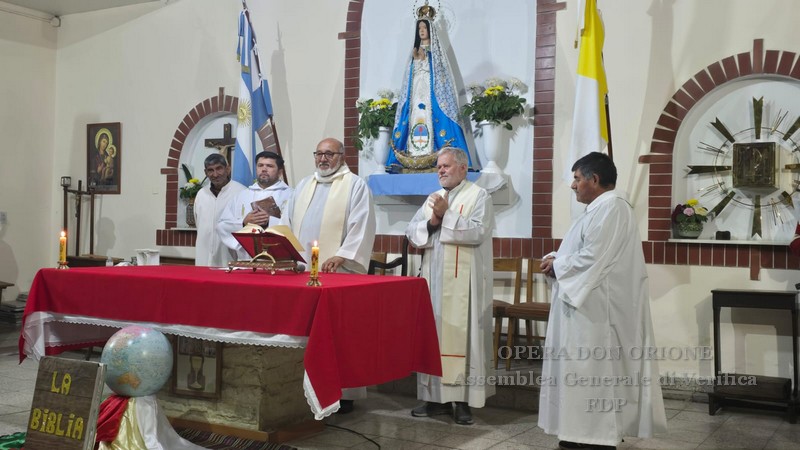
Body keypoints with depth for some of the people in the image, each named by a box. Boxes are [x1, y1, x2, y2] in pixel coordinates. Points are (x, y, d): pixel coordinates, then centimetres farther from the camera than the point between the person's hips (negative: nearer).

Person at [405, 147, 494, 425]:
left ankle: (464, 399, 3)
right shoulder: (432, 199, 17)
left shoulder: (479, 196, -2)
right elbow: (412, 234, 9)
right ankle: (436, 396, 15)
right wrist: (432, 221, -8)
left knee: (461, 336, -3)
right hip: (433, 280, 6)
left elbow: (477, 232, -17)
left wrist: (446, 215, -14)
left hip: (463, 283, -6)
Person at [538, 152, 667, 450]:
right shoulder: (601, 208, 17)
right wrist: (558, 261, 3)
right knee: (590, 368, 14)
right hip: (587, 304, 11)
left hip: (596, 307, -11)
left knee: (593, 368, -4)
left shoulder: (610, 207, -17)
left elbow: (592, 257, -24)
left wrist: (557, 265, -10)